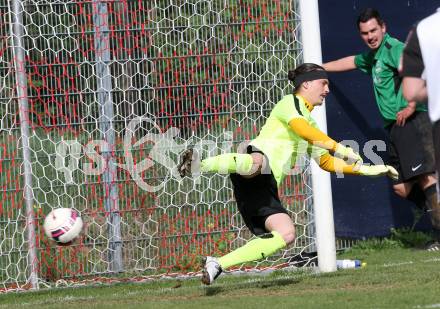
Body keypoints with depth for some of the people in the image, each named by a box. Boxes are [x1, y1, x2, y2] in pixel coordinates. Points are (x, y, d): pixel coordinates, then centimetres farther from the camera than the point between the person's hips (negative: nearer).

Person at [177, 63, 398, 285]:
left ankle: (218, 264, -6)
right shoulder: (290, 102, 8)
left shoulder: (311, 123, 35)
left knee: (287, 234, -8)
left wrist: (366, 170, 32)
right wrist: (338, 148, -16)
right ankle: (198, 165, -65)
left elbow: (326, 161, 39)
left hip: (266, 188, 9)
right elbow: (301, 128, -13)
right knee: (256, 162, -44)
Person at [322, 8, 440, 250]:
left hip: (410, 120, -10)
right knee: (401, 187, 5)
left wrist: (411, 106, -21)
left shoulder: (393, 48, -7)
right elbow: (351, 62, 44)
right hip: (396, 127, 11)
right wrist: (318, 68, 52)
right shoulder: (372, 55, 23)